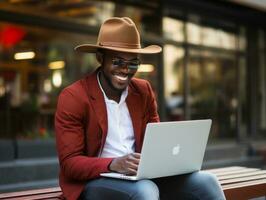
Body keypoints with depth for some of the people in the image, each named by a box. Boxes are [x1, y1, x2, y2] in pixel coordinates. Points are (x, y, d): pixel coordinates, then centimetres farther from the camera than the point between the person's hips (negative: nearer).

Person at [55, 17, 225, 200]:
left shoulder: (144, 91, 8)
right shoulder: (73, 97, -8)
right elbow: (70, 164, -11)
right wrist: (113, 164, -29)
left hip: (141, 177, 5)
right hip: (93, 181, -5)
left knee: (206, 182, -19)